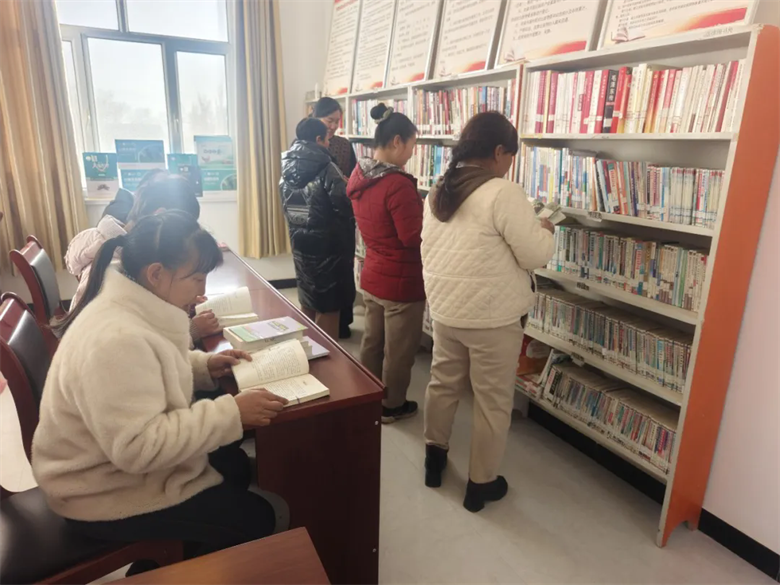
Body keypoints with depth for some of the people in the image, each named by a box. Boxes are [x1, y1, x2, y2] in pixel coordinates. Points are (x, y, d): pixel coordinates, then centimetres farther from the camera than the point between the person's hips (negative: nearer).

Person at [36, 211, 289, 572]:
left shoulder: (133, 308, -3)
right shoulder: (116, 338, -34)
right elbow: (139, 447, -35)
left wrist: (203, 366, -2)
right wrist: (231, 413, -33)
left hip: (124, 455, 9)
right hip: (102, 494, -9)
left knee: (235, 465, 17)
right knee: (255, 519, -5)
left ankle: (172, 562, 33)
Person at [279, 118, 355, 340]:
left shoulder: (287, 170, 5)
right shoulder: (326, 170, -15)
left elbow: (288, 210, 12)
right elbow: (345, 211, -16)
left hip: (300, 245, 7)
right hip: (326, 246, -7)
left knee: (307, 302, 17)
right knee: (327, 305, 3)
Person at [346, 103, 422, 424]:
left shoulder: (359, 176, 3)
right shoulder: (398, 184, -25)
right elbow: (414, 236, -23)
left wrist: (418, 205, 10)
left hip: (372, 276, 9)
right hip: (402, 282, -8)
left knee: (372, 342, 22)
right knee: (398, 350, 10)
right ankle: (391, 406, 28)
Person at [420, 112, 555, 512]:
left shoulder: (438, 192, 6)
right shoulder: (504, 193, -18)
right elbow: (534, 256, -15)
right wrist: (544, 231, 6)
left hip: (444, 309, 7)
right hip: (493, 317, -7)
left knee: (443, 384, 22)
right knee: (492, 401, 9)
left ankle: (434, 457, 39)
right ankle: (481, 484, 24)